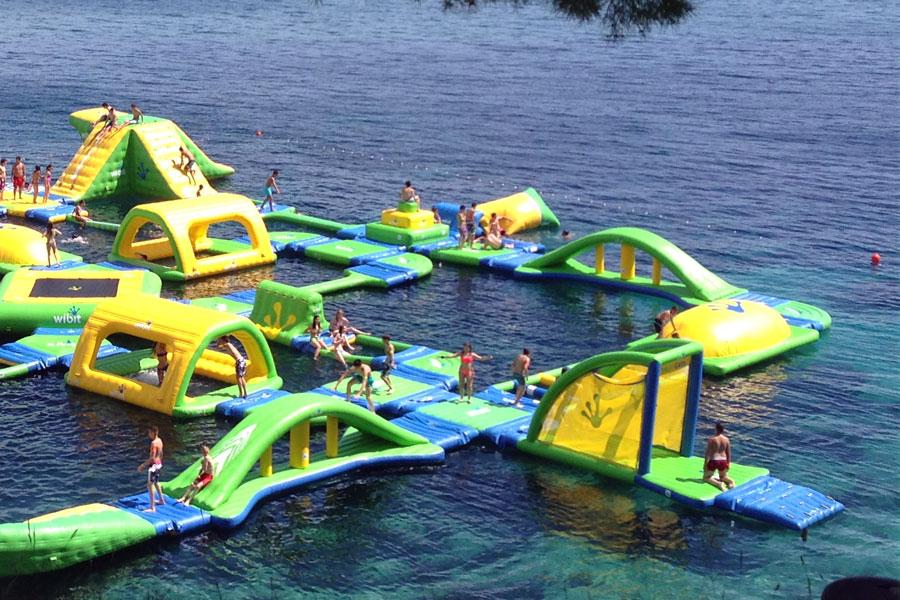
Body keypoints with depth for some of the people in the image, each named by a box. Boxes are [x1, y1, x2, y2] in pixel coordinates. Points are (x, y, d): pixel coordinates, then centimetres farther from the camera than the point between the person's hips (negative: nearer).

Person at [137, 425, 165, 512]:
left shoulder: (154, 443, -23)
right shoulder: (159, 441, 4)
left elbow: (152, 458, -25)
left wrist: (143, 465, -21)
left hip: (153, 465, -9)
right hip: (159, 464, 9)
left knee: (150, 485, -5)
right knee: (156, 482, 28)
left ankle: (152, 508, -6)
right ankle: (162, 500, 43)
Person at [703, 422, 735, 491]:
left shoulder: (711, 439, -11)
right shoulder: (727, 439, 0)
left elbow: (707, 453, -10)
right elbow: (728, 453, 6)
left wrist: (705, 464, -3)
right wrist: (728, 463, 18)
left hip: (713, 461, -4)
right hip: (723, 461, 4)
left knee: (706, 477, 12)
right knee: (723, 476, 29)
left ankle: (718, 483, -17)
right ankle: (730, 481, -5)